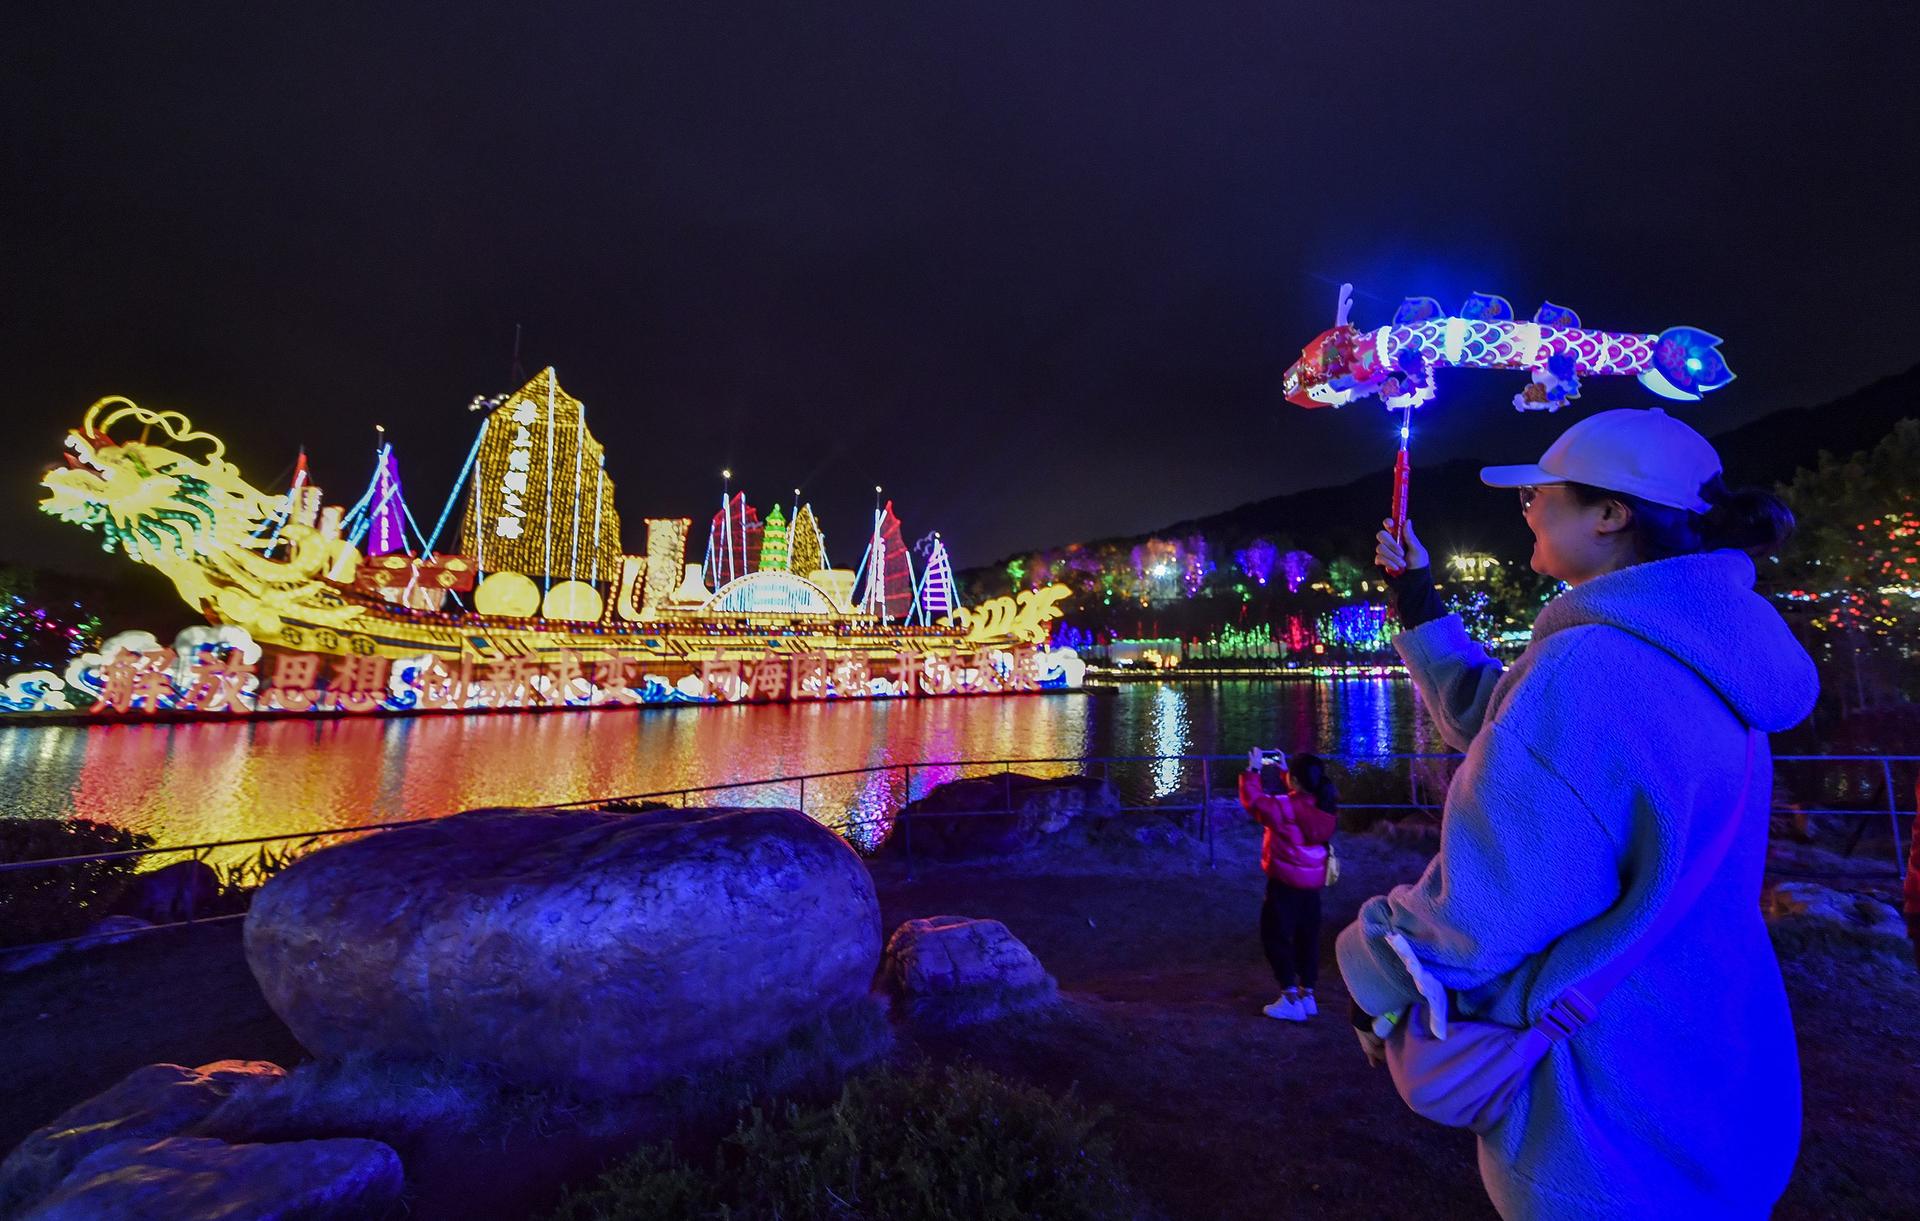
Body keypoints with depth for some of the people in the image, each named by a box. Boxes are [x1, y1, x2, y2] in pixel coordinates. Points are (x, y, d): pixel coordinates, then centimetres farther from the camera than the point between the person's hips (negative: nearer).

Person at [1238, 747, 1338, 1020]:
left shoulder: (1285, 808, -24)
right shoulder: (1322, 805, -1)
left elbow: (1253, 800, -15)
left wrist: (1253, 770, -6)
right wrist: (1282, 770, 17)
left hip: (1286, 882, -7)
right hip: (1313, 882, 8)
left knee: (1275, 936, 2)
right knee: (1308, 937, 16)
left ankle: (1291, 1000, 1)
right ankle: (1307, 995, 24)